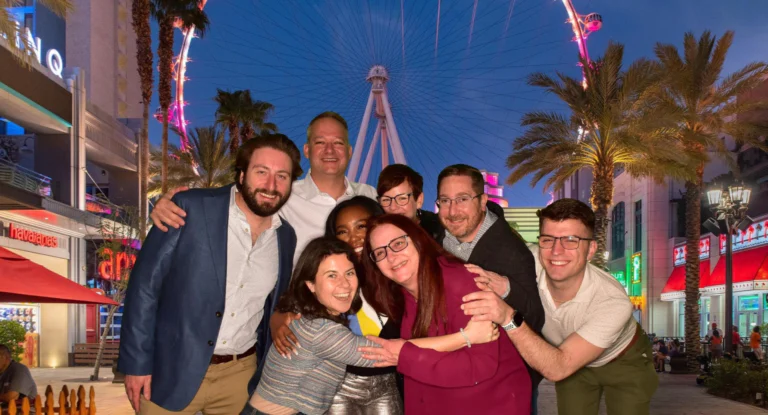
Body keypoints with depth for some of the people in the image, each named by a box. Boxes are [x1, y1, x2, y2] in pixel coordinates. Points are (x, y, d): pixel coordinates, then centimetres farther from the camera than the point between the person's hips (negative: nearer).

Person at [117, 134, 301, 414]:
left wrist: (268, 376, 12)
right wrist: (137, 362, -11)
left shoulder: (286, 237, 2)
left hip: (240, 374, 3)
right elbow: (145, 283, -10)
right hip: (173, 370, -3)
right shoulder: (190, 208, -12)